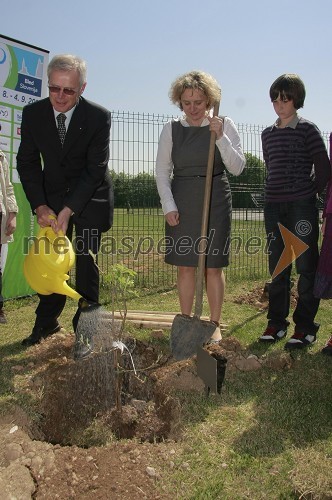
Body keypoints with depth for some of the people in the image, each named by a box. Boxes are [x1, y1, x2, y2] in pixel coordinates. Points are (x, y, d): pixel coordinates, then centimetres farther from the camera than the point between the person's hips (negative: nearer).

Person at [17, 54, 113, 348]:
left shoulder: (98, 117, -18)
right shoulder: (33, 114, -9)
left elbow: (95, 169, -19)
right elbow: (27, 163, -4)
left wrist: (68, 210, -25)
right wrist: (40, 206, -15)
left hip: (90, 197, -2)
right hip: (51, 197, 3)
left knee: (86, 260, -2)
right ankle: (46, 322, 16)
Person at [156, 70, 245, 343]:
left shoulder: (224, 125, 1)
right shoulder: (171, 129, 3)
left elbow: (237, 167, -5)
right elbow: (162, 171, 5)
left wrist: (220, 136, -17)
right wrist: (169, 206, -4)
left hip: (216, 202, -1)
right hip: (182, 204, 1)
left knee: (213, 266, 3)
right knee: (185, 266, 5)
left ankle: (215, 325, 15)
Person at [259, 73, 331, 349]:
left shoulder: (307, 129, -2)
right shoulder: (268, 134, 13)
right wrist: (278, 192, 14)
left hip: (302, 205, -5)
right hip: (274, 206, 5)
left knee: (306, 266, -2)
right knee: (278, 266, 9)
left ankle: (305, 326, 7)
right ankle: (276, 323, 18)